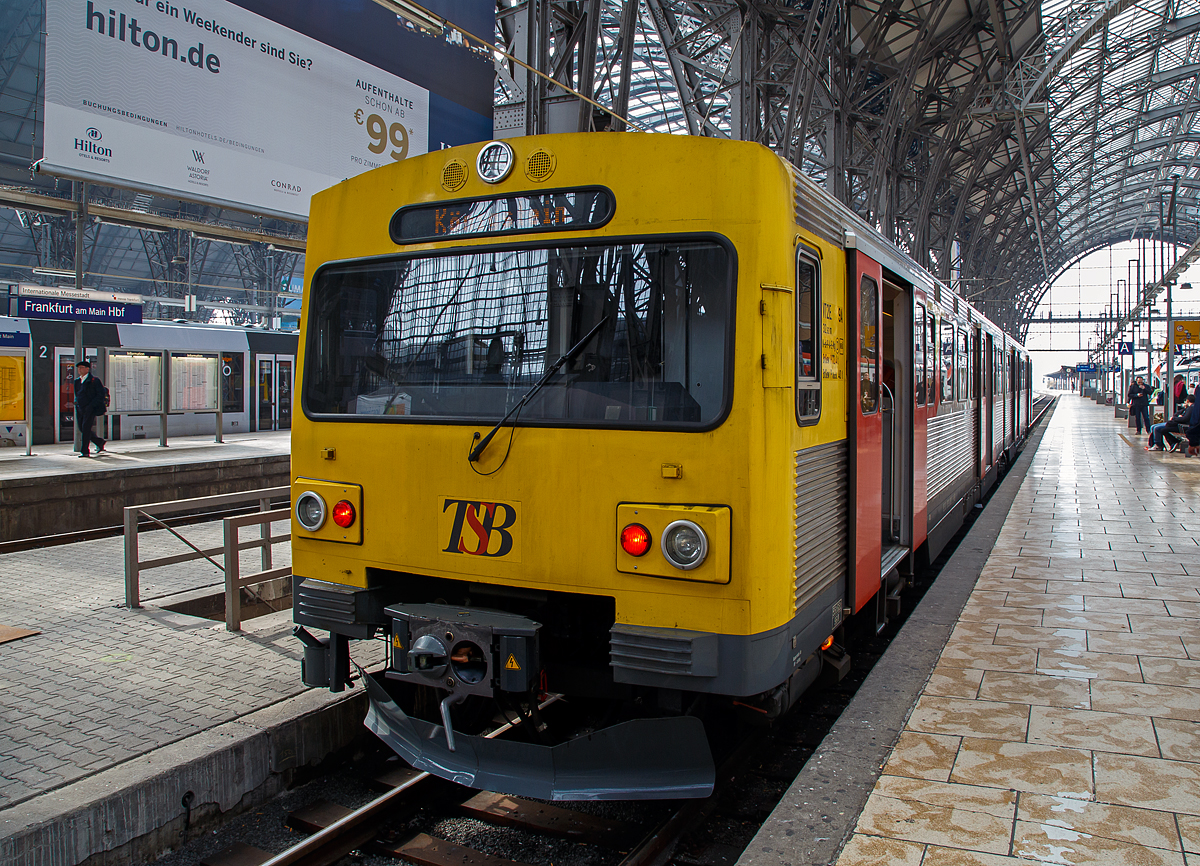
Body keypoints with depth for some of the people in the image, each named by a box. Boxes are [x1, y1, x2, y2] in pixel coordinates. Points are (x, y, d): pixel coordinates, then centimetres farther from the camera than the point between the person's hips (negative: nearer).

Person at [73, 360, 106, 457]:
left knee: (86, 428, -10)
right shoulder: (77, 381, 14)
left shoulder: (94, 380, -7)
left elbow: (101, 394, -10)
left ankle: (84, 451, -6)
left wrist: (91, 405, -16)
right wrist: (76, 402, 7)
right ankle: (99, 442, 28)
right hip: (80, 409, 7)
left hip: (89, 409, -7)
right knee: (82, 429, 9)